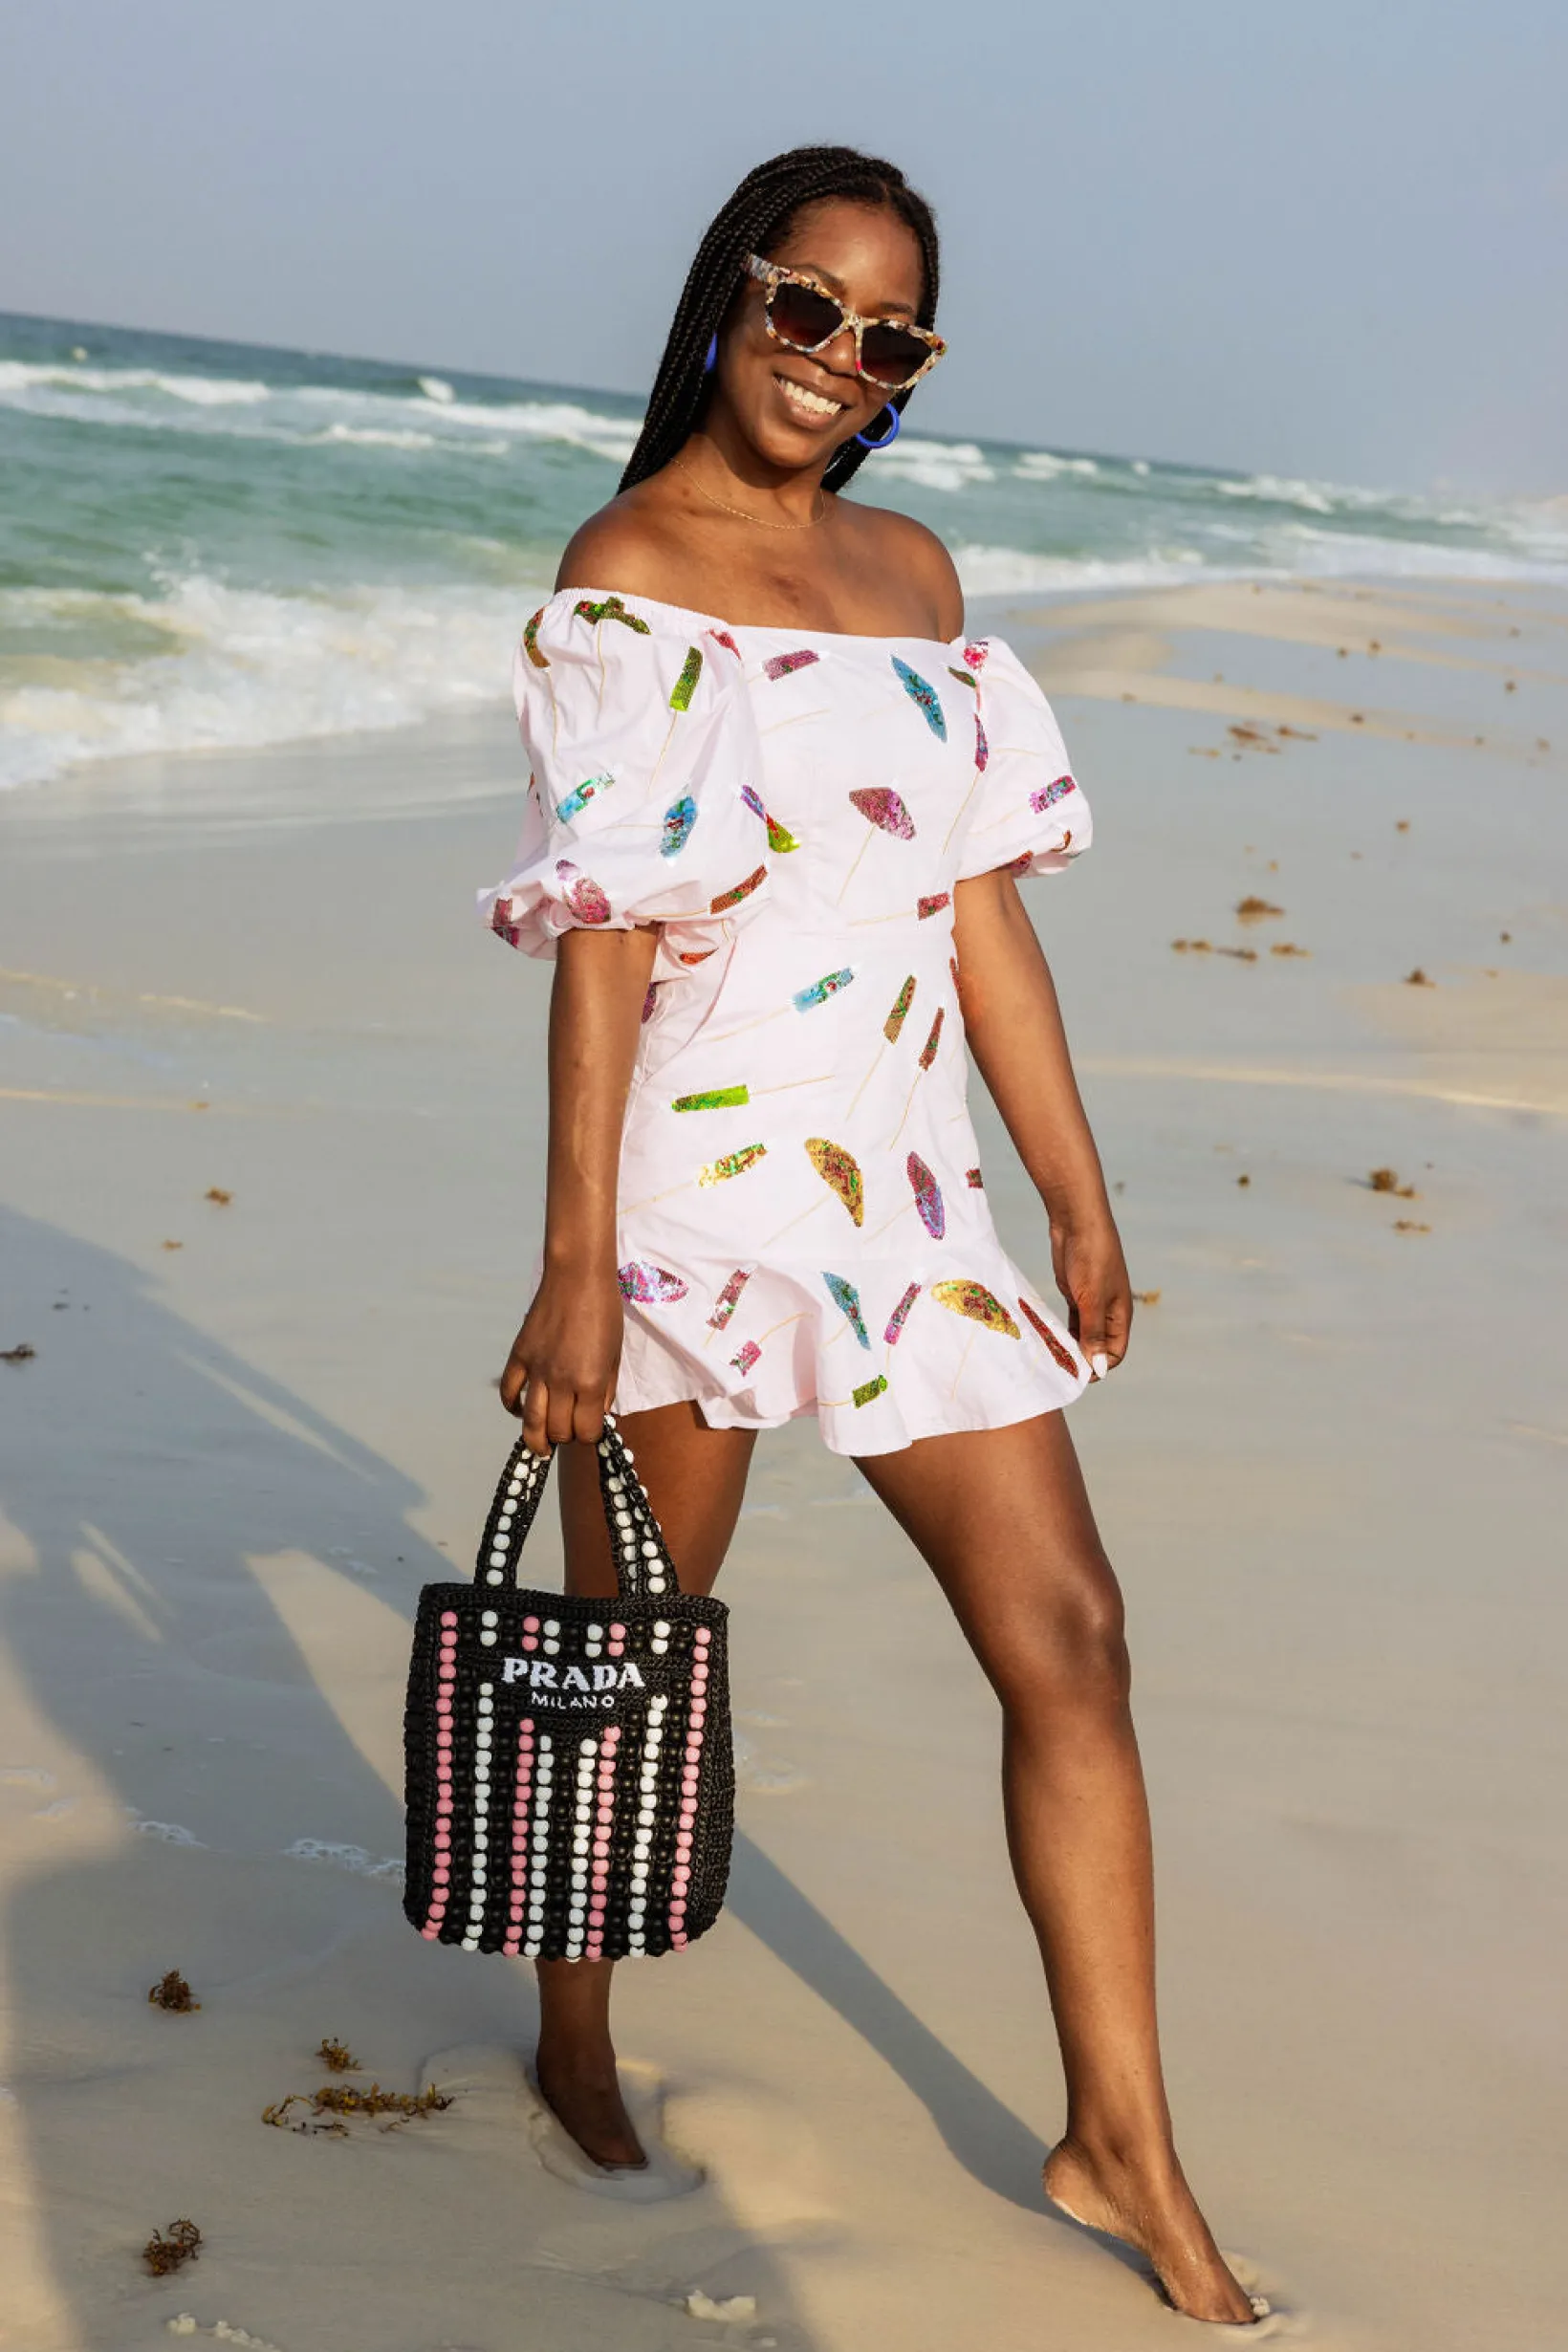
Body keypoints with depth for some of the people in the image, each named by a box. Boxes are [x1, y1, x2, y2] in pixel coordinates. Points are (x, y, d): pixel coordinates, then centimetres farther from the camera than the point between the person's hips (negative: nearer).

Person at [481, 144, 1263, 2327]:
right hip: (697, 1190, -6)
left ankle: (1121, 2141, 14)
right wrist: (575, 1269, -17)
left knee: (1067, 1639, 3)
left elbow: (981, 901, 15)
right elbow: (600, 935, -13)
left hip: (910, 1199, 6)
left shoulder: (914, 570, 13)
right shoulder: (626, 573, -6)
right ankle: (578, 2048, 32)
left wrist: (1081, 1193, 13)